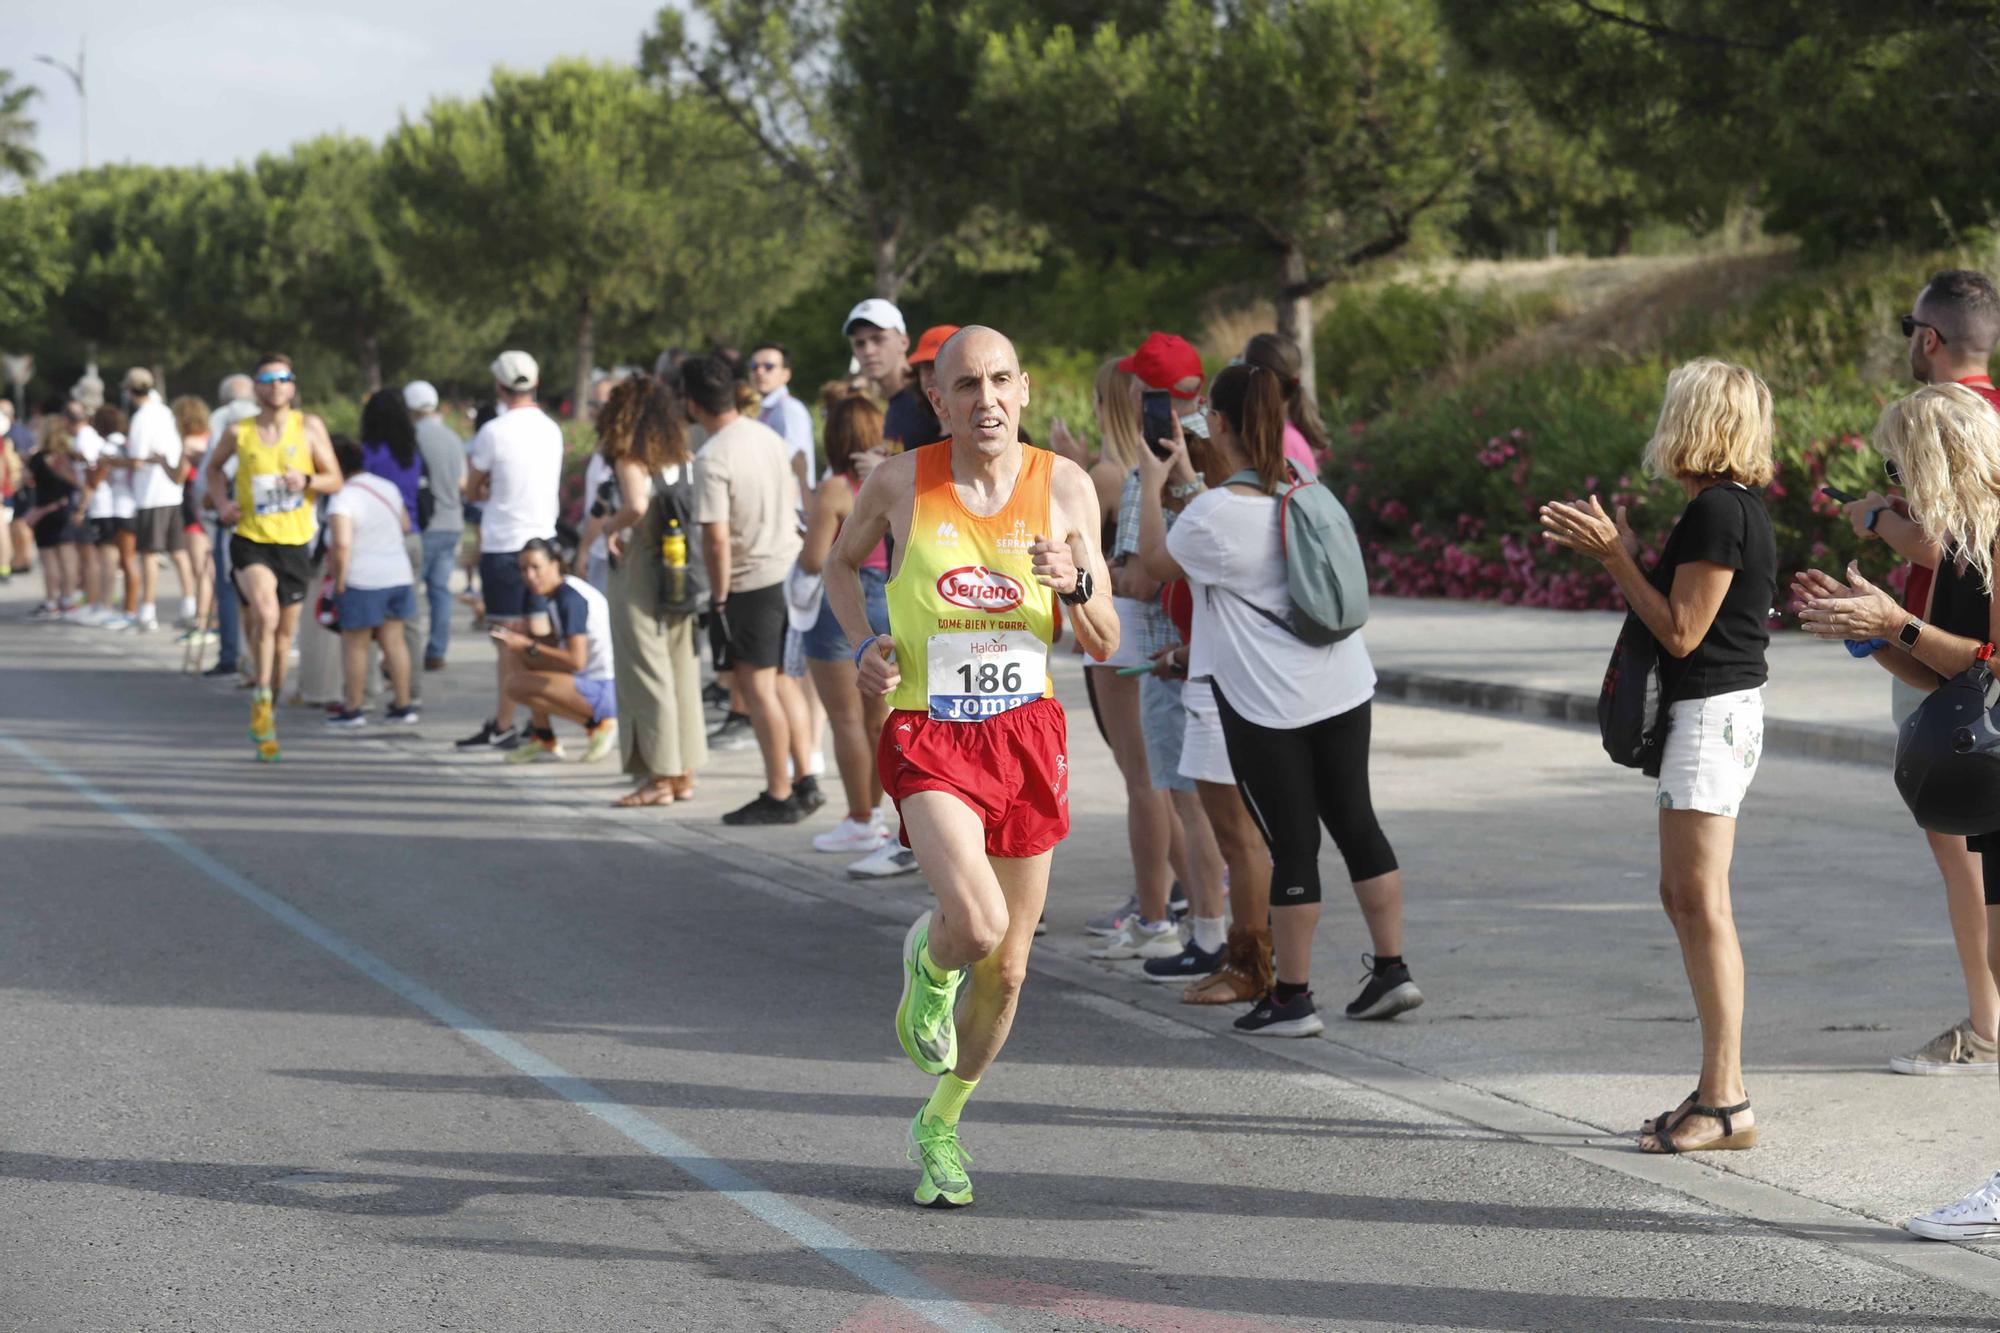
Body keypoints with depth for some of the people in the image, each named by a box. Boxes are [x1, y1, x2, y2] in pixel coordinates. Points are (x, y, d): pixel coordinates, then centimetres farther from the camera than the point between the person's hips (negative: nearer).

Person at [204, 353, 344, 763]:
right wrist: (221, 502, 1)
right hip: (251, 540, -2)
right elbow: (215, 466, 18)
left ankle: (268, 708, 30)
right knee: (265, 614, -27)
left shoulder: (309, 427, -1)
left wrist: (307, 480, -17)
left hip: (295, 543, 2)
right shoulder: (240, 433, -2)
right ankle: (260, 698, -11)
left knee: (283, 633, 10)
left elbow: (335, 481, 3)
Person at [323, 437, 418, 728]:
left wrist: (339, 580, -16)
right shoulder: (388, 488, 7)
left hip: (361, 581, -7)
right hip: (399, 575, 7)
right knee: (394, 640, 12)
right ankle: (403, 705, 15)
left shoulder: (342, 499, -17)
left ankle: (352, 709, 10)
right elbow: (405, 526, 20)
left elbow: (342, 544, -26)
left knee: (355, 644, 5)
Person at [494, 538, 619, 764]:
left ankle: (596, 723, -8)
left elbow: (576, 661, -23)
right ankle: (542, 739, 11)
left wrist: (529, 646, -19)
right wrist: (517, 638, 3)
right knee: (517, 655, 15)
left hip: (604, 692, -10)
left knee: (515, 684, -21)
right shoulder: (558, 593, 11)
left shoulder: (571, 599, -18)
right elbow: (554, 642, 20)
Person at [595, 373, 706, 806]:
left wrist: (610, 525, -10)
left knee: (645, 674, 0)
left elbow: (636, 505, -28)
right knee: (682, 672, 12)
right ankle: (683, 772, 18)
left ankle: (660, 775, 0)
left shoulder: (629, 459, -11)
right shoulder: (683, 458, 7)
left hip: (639, 571, -6)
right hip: (683, 575, 6)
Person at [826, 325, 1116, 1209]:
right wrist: (864, 644, -1)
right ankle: (930, 962, 12)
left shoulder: (1064, 486, 0)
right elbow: (841, 564, 17)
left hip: (1028, 734, 3)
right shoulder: (900, 482, -4)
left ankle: (940, 1124, 33)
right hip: (928, 736, -3)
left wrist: (1075, 584, -19)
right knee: (977, 924, -26)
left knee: (1007, 970, 9)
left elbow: (1104, 646, 2)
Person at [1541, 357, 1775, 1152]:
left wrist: (1617, 558, -11)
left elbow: (1682, 632, -17)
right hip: (1712, 709, 11)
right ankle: (1720, 1089, 17)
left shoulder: (1718, 511, -16)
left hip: (1713, 712, -11)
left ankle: (1726, 1102, -9)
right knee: (1682, 896, 13)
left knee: (1701, 901, -10)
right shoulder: (1735, 506, 15)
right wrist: (1620, 555, 14)